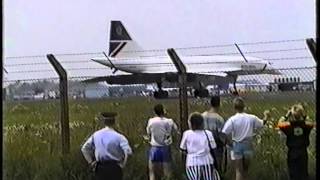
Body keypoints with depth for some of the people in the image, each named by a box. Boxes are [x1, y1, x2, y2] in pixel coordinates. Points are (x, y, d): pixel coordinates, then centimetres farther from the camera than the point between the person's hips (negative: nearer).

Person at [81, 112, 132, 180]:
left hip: (100, 168, 3)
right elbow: (128, 151, -20)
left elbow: (84, 149, 8)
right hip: (114, 168, -3)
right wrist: (122, 164, -6)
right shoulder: (118, 137, -10)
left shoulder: (96, 135, 3)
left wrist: (91, 162, 11)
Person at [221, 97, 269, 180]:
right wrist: (265, 117, 31)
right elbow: (262, 124, 11)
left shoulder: (232, 120, -15)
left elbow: (224, 134, -22)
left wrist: (229, 143, -5)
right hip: (248, 145, 3)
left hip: (236, 146, -3)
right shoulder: (251, 118, -7)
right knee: (245, 170, 19)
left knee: (239, 171, 3)